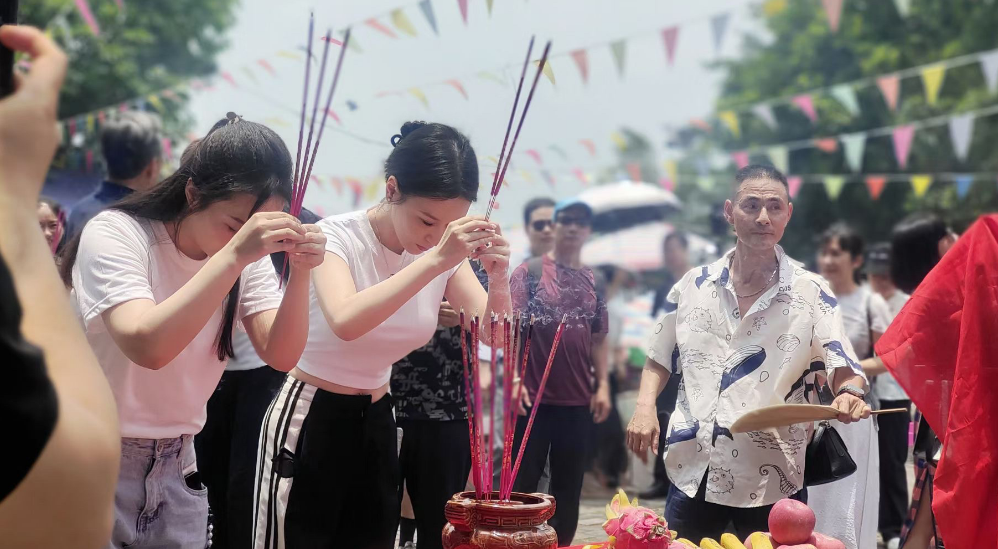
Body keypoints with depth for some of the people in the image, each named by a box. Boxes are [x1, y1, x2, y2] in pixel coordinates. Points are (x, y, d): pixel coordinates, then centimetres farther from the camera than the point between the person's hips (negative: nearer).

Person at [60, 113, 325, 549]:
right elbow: (147, 346, -34)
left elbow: (281, 356, -10)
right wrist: (233, 255, -39)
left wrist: (300, 272, -25)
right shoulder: (114, 235, -18)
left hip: (175, 467, 5)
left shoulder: (249, 256, -2)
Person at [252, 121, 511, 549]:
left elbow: (496, 336, -9)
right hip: (310, 420, -5)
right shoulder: (338, 236, -19)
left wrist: (498, 278, -29)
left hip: (376, 422, 5)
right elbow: (346, 321, -38)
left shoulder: (447, 252, -4)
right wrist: (434, 260, -42)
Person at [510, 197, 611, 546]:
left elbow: (599, 338, 13)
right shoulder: (529, 272, -1)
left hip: (578, 400, 4)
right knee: (523, 483, -1)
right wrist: (514, 378, -16)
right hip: (534, 396, -4)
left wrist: (603, 384, 3)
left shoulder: (595, 283, 11)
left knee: (569, 487, 10)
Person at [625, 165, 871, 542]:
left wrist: (849, 395, -29)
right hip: (693, 474, 3)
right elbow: (661, 357, 17)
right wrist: (645, 407, 0)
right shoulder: (693, 285, 6)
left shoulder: (811, 294, -3)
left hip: (771, 481, -3)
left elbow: (844, 369, -7)